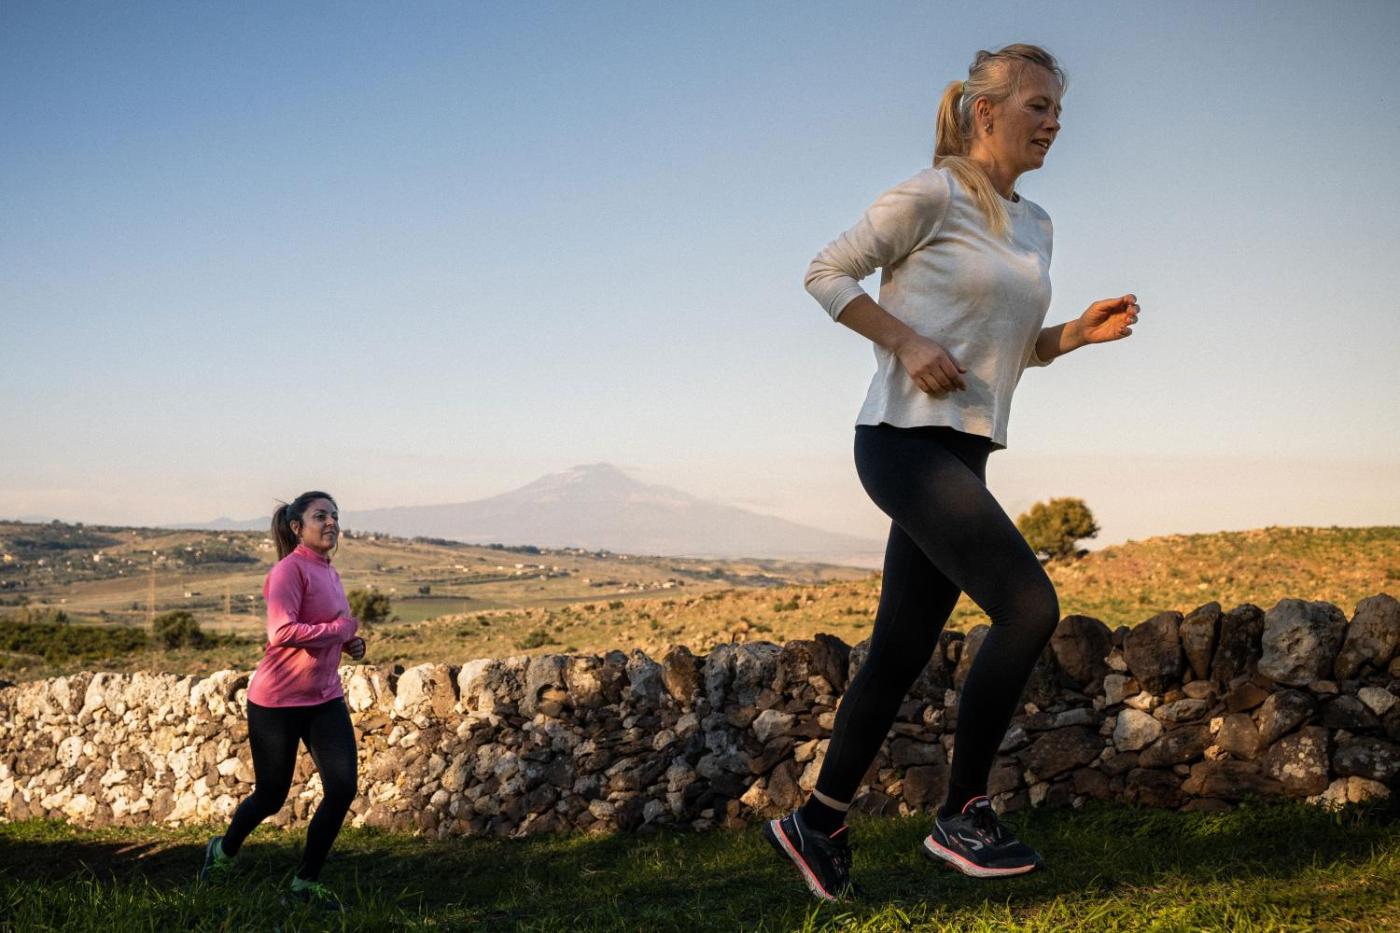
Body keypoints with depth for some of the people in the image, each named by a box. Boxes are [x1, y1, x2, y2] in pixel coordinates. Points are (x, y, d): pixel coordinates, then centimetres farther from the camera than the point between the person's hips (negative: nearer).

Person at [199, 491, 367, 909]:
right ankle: (223, 852, 38)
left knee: (342, 788, -6)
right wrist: (339, 630, -19)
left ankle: (306, 881, 8)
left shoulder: (330, 574, 11)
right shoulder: (289, 569, -15)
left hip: (324, 699, 7)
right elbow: (282, 632, -27)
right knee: (270, 796, 7)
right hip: (277, 701, -7)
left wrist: (351, 643, 6)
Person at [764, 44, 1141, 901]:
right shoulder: (934, 196, -6)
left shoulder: (1035, 226, 18)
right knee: (1030, 606, -18)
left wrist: (1082, 333, 6)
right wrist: (907, 340, -14)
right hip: (907, 440, -8)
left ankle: (818, 824, 22)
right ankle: (963, 815, -5)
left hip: (963, 457, 8)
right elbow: (828, 274, -3)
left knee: (902, 653, 9)